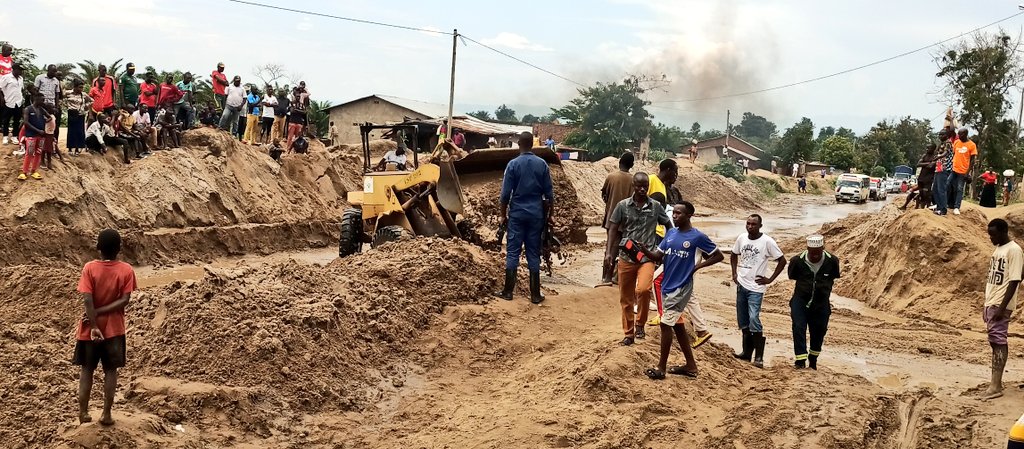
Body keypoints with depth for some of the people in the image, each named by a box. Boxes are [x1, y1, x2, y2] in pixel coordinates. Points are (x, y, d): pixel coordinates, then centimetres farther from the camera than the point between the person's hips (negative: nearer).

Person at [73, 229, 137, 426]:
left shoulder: (89, 268, -11)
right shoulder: (126, 270, -8)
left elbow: (87, 300, -18)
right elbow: (124, 300, -14)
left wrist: (94, 326, -17)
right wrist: (99, 312, -12)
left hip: (90, 328, 0)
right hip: (114, 328, 0)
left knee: (86, 369, 13)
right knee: (111, 371, 10)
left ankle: (83, 412, 14)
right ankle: (106, 414, 11)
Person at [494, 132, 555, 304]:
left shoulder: (513, 164, -7)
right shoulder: (542, 164, 0)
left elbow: (505, 194, -7)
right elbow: (549, 193, 2)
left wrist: (503, 215, 4)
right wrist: (550, 214, 11)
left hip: (517, 214, -2)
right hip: (536, 214, 2)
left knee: (512, 252, 5)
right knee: (534, 253, 6)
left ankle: (508, 291, 7)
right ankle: (535, 294, 7)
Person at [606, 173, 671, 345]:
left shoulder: (656, 206, 1)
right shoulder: (623, 206, 0)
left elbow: (669, 226, 12)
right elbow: (613, 229, 3)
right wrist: (609, 252, -6)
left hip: (647, 257, -1)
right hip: (626, 257, 1)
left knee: (643, 289, -25)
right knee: (626, 298, 8)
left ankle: (640, 324, -2)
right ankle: (629, 333, 24)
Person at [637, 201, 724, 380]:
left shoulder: (697, 237, -11)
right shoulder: (670, 233, 7)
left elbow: (719, 256, -3)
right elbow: (658, 256, 6)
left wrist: (698, 266, -11)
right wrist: (645, 251, -14)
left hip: (681, 288, -7)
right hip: (667, 286, 7)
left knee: (665, 324, -9)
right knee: (677, 325, 13)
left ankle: (661, 368, 0)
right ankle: (691, 365, 24)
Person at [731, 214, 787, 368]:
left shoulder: (767, 242, -11)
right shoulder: (741, 238, 3)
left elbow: (782, 261, -5)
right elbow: (734, 255, 21)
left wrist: (770, 279, -8)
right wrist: (734, 273, 9)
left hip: (756, 287, -6)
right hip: (741, 285, 6)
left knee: (753, 319, -16)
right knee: (743, 321, 11)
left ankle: (759, 357, -9)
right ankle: (747, 352, 24)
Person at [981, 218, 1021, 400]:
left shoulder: (1014, 250, -13)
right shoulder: (998, 249, 14)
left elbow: (1014, 281, -17)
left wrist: (1002, 307, -20)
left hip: (1000, 305, -8)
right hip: (990, 303, 8)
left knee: (998, 340, -10)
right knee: (995, 341, 10)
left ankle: (996, 385, -11)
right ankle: (996, 381, 14)